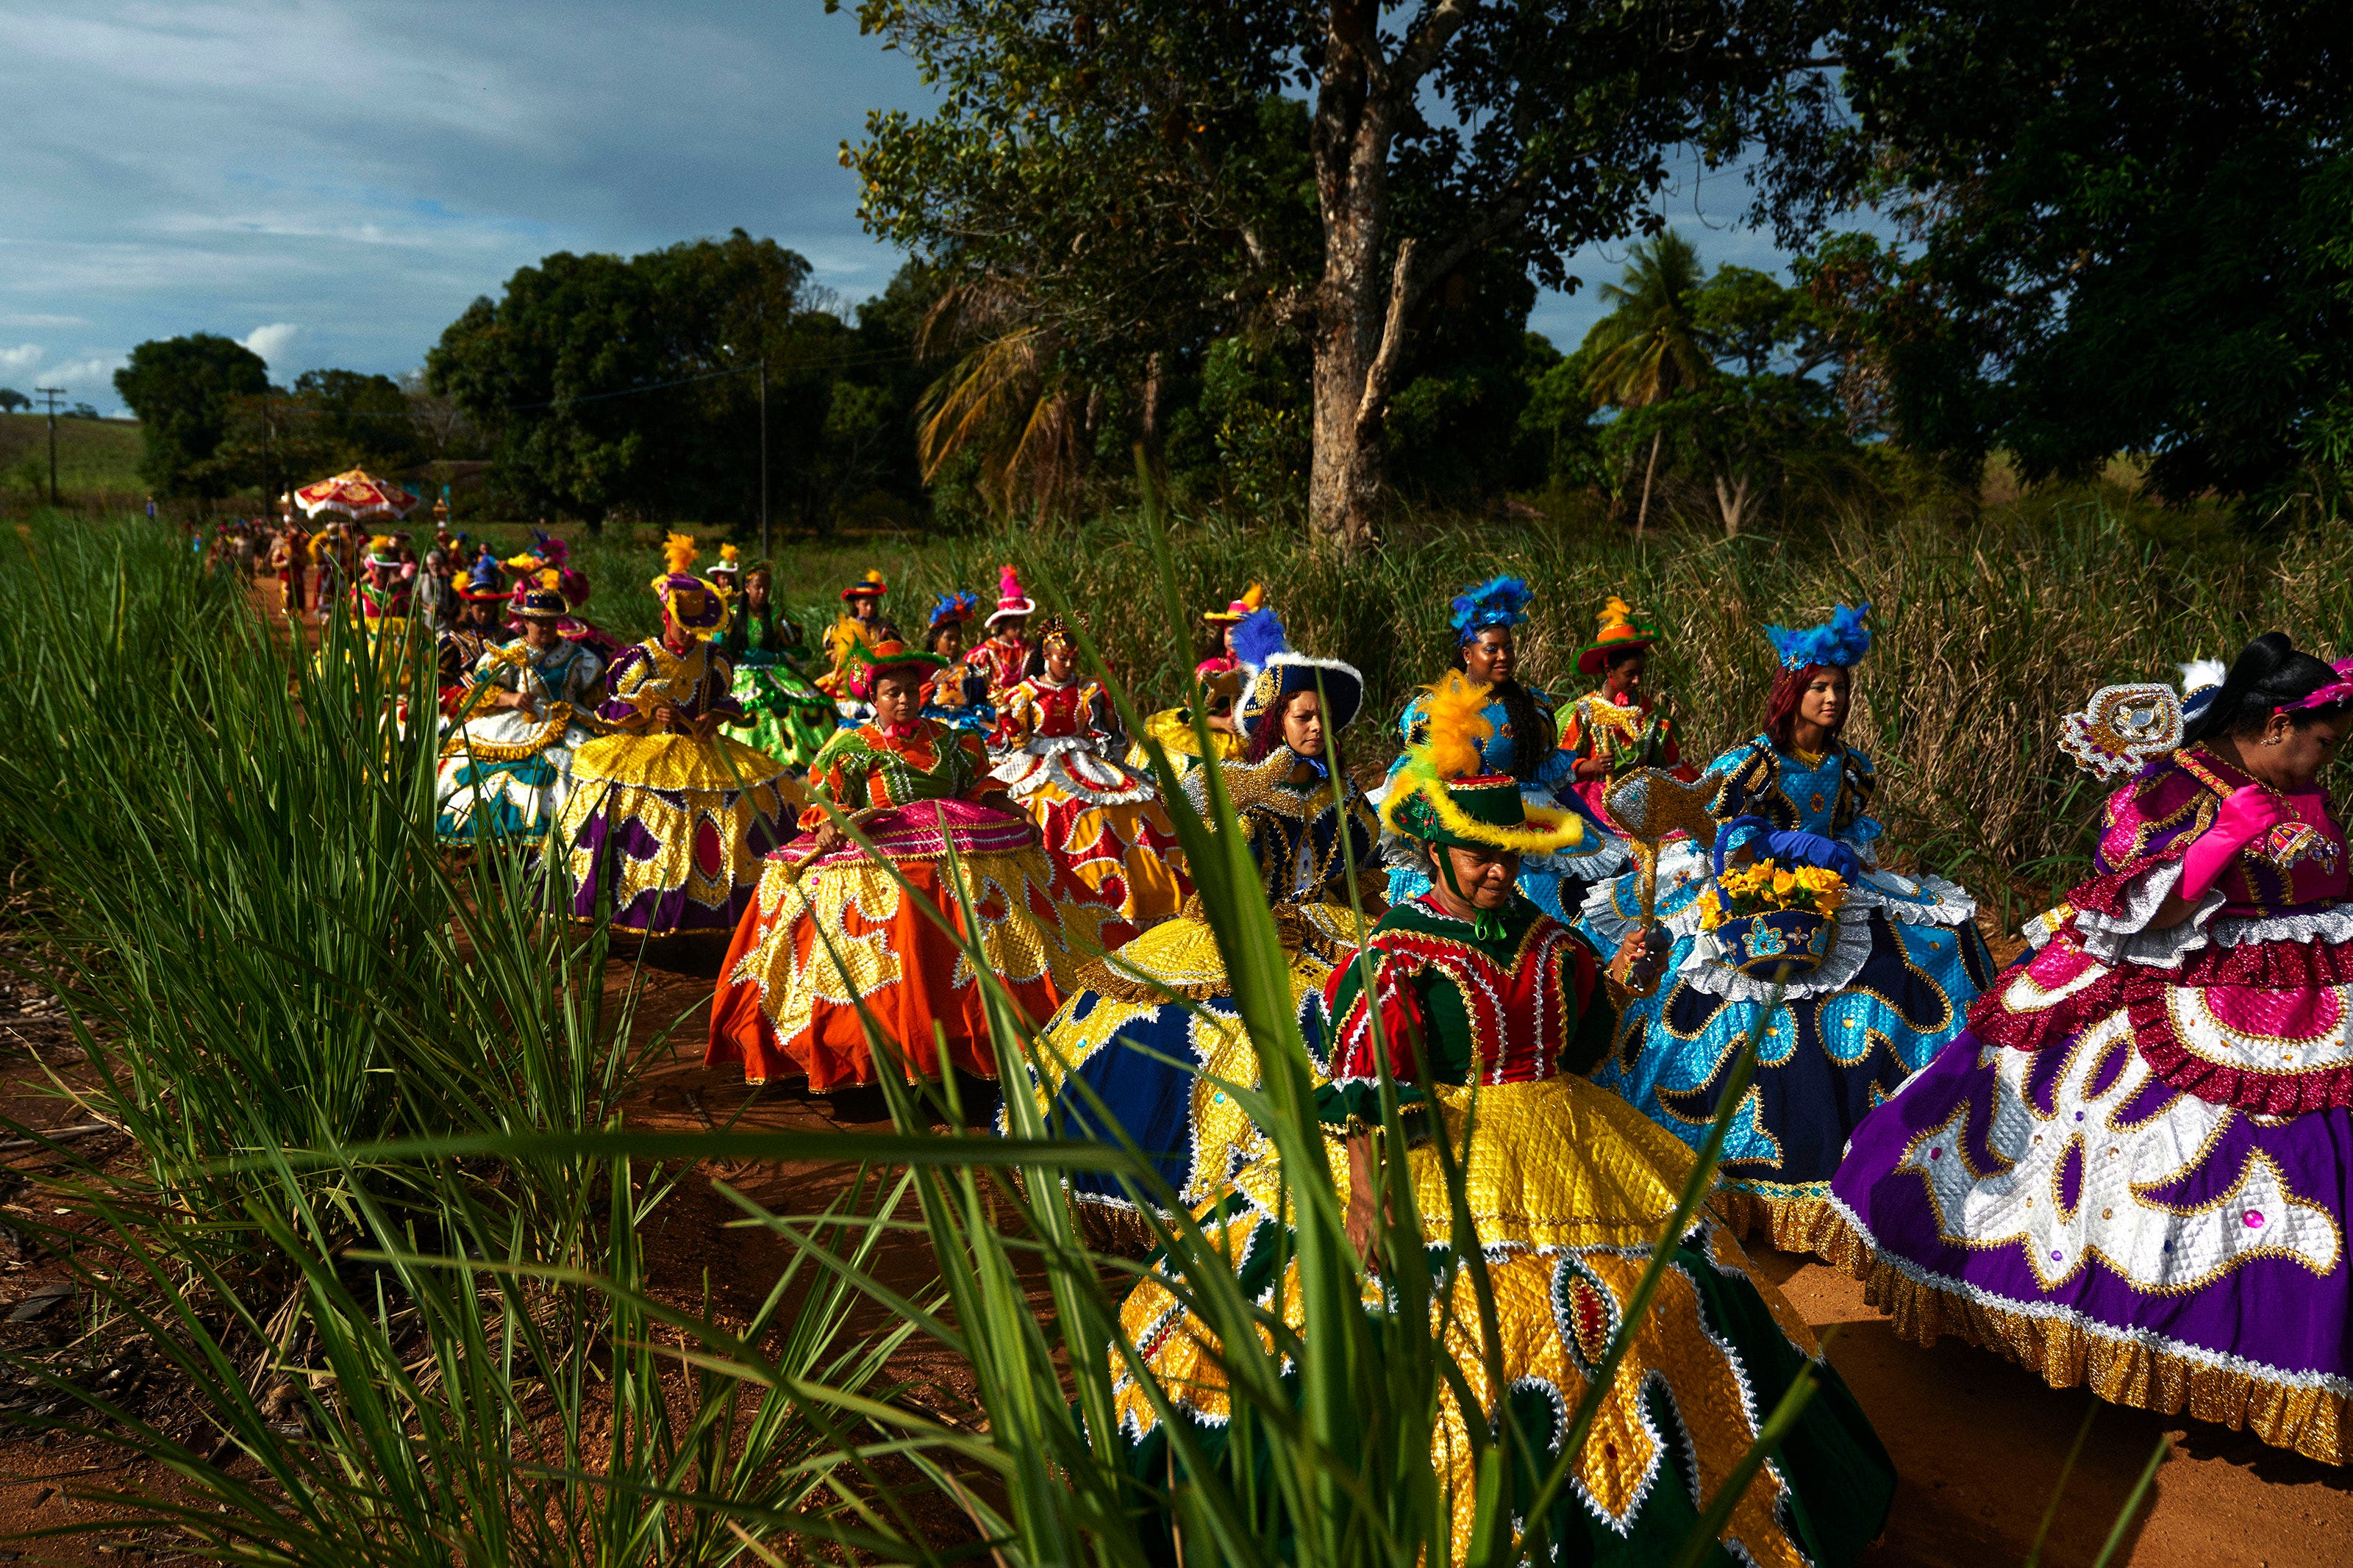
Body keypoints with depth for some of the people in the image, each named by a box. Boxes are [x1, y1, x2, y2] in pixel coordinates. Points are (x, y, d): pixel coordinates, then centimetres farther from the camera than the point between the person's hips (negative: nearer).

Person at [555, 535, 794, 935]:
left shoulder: (713, 659, 10)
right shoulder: (639, 658, 1)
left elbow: (726, 700, 18)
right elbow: (613, 710, 2)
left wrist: (714, 716, -5)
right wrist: (651, 714, -15)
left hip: (701, 750, 3)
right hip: (646, 751, -3)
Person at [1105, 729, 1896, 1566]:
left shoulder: (1541, 935, 7)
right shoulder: (1398, 950, -11)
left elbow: (1578, 1039, 19)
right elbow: (1364, 1079, -17)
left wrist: (1616, 986, 0)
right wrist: (1363, 1190, -26)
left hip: (1565, 1144, 6)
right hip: (1436, 1151, -6)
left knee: (1658, 1293, 6)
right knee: (1474, 1315, -11)